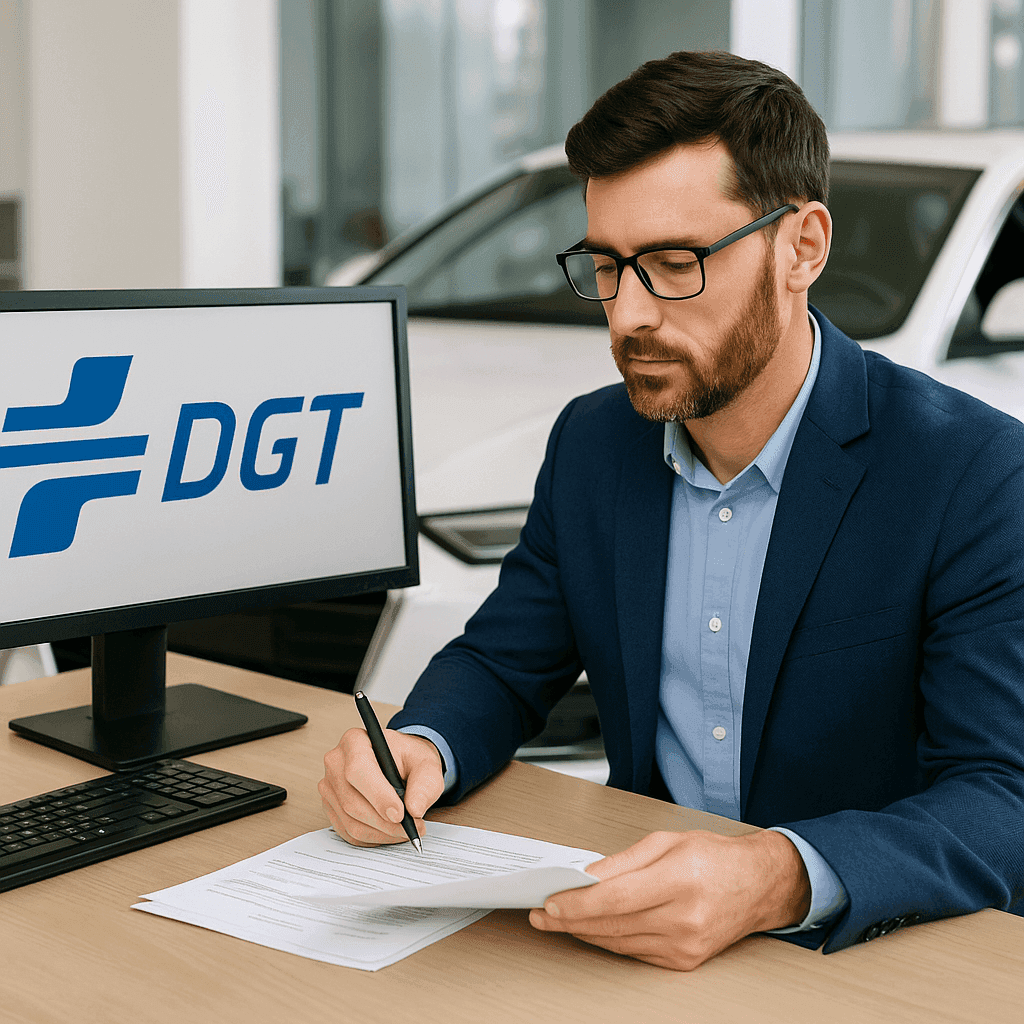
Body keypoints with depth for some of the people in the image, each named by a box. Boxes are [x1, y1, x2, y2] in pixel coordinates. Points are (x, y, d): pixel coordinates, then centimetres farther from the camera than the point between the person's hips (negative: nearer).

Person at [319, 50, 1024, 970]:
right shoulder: (592, 444, 4)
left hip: (872, 950, -3)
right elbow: (502, 663, 12)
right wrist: (420, 748, -12)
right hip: (634, 928, 4)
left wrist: (778, 881, -38)